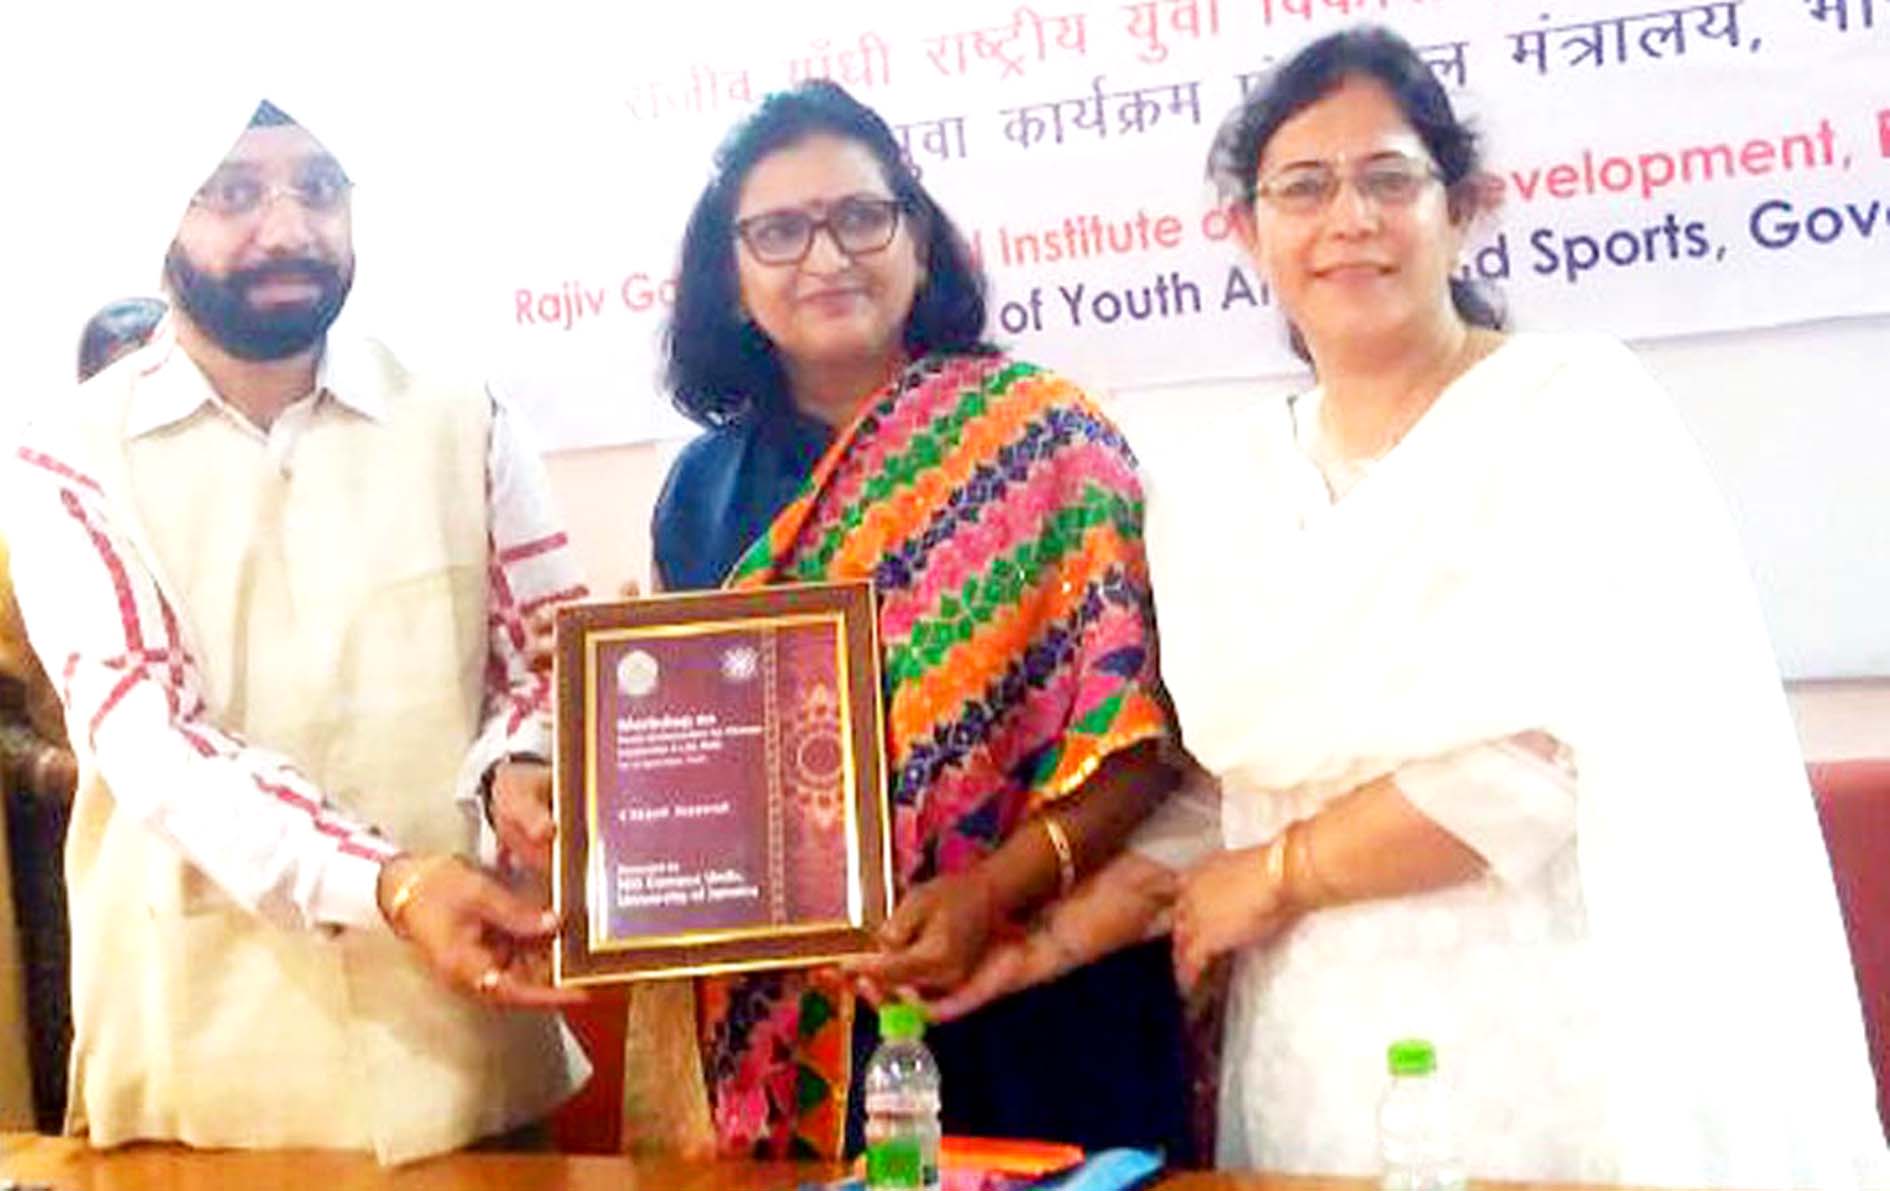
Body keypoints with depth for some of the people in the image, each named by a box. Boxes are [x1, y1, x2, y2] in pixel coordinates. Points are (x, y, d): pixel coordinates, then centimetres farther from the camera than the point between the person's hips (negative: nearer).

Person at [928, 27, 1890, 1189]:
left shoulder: (1578, 406, -6)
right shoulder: (1209, 488, 8)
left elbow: (1565, 744, -16)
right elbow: (1224, 790, 11)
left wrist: (1278, 872, -10)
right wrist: (1058, 938, -2)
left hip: (1578, 1045, -4)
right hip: (1325, 1061, 4)